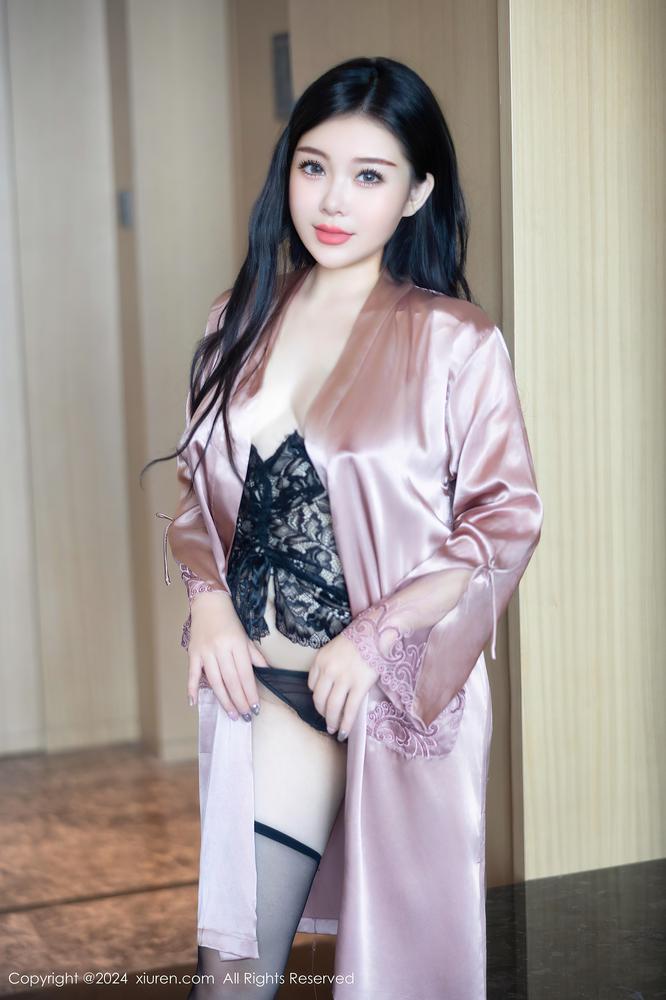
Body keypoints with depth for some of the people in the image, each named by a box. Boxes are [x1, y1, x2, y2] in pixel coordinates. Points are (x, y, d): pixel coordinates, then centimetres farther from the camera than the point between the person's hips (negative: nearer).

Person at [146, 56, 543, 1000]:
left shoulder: (455, 340, -9)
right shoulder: (241, 321, 5)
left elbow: (506, 517, -8)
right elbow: (198, 483, 12)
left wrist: (376, 636, -15)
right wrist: (209, 596, -5)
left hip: (397, 686, -3)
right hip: (263, 677, 3)